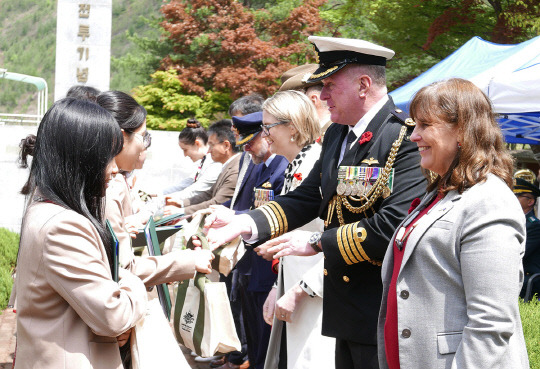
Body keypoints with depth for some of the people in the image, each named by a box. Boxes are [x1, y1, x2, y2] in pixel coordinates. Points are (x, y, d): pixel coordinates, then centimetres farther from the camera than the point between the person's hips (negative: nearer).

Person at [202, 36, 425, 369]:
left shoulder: (405, 139, -16)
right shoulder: (337, 135, 13)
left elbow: (394, 225, -25)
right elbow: (307, 198, 13)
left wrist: (318, 242, -17)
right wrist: (246, 223, -2)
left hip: (384, 315, -8)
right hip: (348, 310, 8)